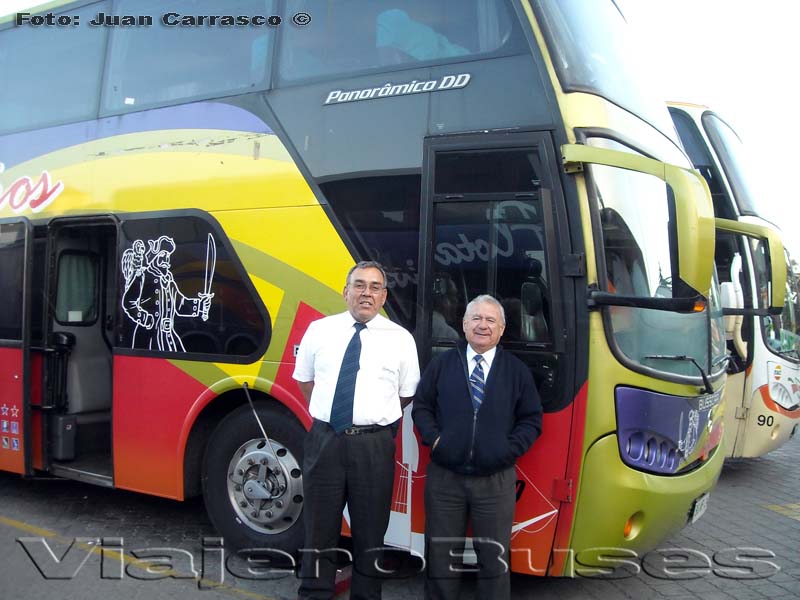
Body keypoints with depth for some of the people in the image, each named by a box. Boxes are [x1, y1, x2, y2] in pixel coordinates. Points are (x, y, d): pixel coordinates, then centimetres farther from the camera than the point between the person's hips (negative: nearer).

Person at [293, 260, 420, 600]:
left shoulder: (400, 339, 1)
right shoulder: (319, 331, 5)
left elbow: (406, 394, 8)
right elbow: (304, 380, 16)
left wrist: (378, 421, 7)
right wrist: (324, 416, 12)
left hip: (374, 445, -1)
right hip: (325, 440, 1)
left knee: (370, 533, 11)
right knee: (320, 529, 12)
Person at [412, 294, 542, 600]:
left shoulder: (517, 370, 5)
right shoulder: (441, 364, 5)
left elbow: (532, 419, 6)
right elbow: (421, 406, 9)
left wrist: (511, 448, -7)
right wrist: (434, 438, -6)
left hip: (496, 481, 0)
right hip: (444, 478, 1)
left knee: (495, 558, 8)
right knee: (441, 556, 11)